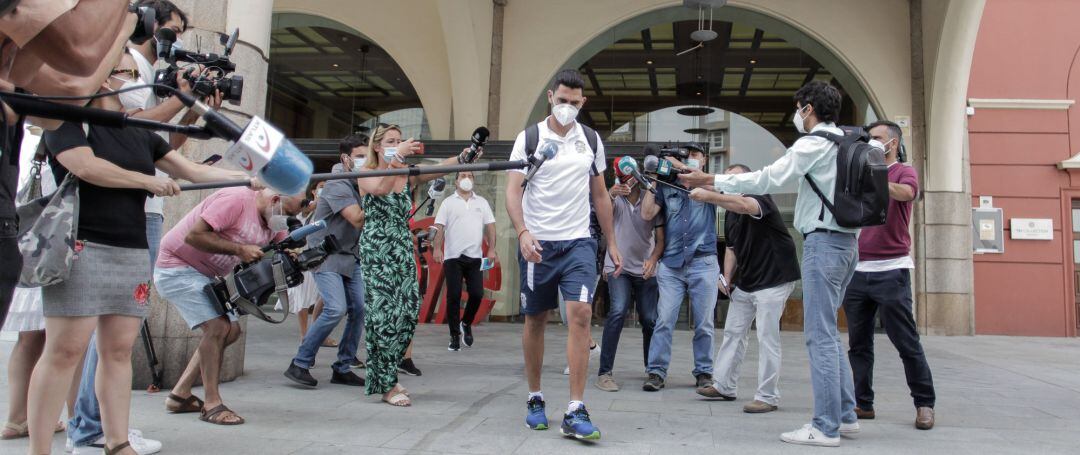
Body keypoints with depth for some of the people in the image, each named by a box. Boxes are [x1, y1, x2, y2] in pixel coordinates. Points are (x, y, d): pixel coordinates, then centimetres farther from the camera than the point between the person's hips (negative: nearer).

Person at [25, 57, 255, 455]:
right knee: (65, 349, -8)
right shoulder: (69, 119, 0)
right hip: (82, 248, -6)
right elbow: (86, 166, -16)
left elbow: (195, 171, 17)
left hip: (133, 253, 6)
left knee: (119, 350, 5)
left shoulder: (141, 135, 18)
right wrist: (148, 181, -6)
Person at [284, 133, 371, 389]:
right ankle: (300, 364, -7)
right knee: (336, 309, -20)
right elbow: (358, 219, -25)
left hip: (350, 257, 8)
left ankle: (342, 369, 8)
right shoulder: (338, 185, -16)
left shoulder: (363, 184, 9)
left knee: (360, 309, -2)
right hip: (326, 255, -8)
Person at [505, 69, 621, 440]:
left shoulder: (591, 140, 8)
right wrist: (522, 232, -25)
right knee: (535, 321, 8)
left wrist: (612, 243, 13)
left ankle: (575, 413, -9)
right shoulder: (529, 138, -1)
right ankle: (535, 400, 26)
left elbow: (600, 195, 15)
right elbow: (513, 191, -8)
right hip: (538, 243, -1)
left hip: (578, 242, 1)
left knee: (580, 315, -13)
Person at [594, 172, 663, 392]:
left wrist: (653, 259, -21)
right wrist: (611, 195, -46)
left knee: (650, 320, 2)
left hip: (645, 270, 2)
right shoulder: (616, 199, -2)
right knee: (619, 310, -22)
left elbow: (660, 238, -2)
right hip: (618, 267, -2)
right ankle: (604, 372, -18)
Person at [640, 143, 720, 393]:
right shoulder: (667, 187, 14)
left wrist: (679, 166, -10)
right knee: (664, 320, -6)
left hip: (703, 262, 0)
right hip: (671, 263, 0)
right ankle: (656, 372, -2)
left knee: (704, 323, 3)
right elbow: (647, 213, 4)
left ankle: (704, 372, 13)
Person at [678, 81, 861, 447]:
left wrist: (712, 180, -8)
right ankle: (845, 416, 20)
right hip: (845, 241, 9)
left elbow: (766, 180, -15)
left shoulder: (813, 144, -10)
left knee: (820, 336, -6)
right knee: (827, 333, 16)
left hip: (823, 242, -9)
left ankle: (826, 428, -3)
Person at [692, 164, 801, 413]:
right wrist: (727, 277, 5)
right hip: (744, 282, 9)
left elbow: (744, 205, -39)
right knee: (733, 333, 12)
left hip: (773, 280, -8)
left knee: (767, 339, -6)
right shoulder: (730, 214, 11)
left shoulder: (760, 198, -14)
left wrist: (709, 196, -49)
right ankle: (724, 386, 23)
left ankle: (768, 397, 2)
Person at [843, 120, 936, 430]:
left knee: (907, 343, 0)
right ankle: (862, 402, 13)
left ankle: (925, 403, 12)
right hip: (858, 270, 5)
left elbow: (905, 192, -21)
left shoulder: (904, 172, 3)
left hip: (891, 271, -5)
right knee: (859, 343, 6)